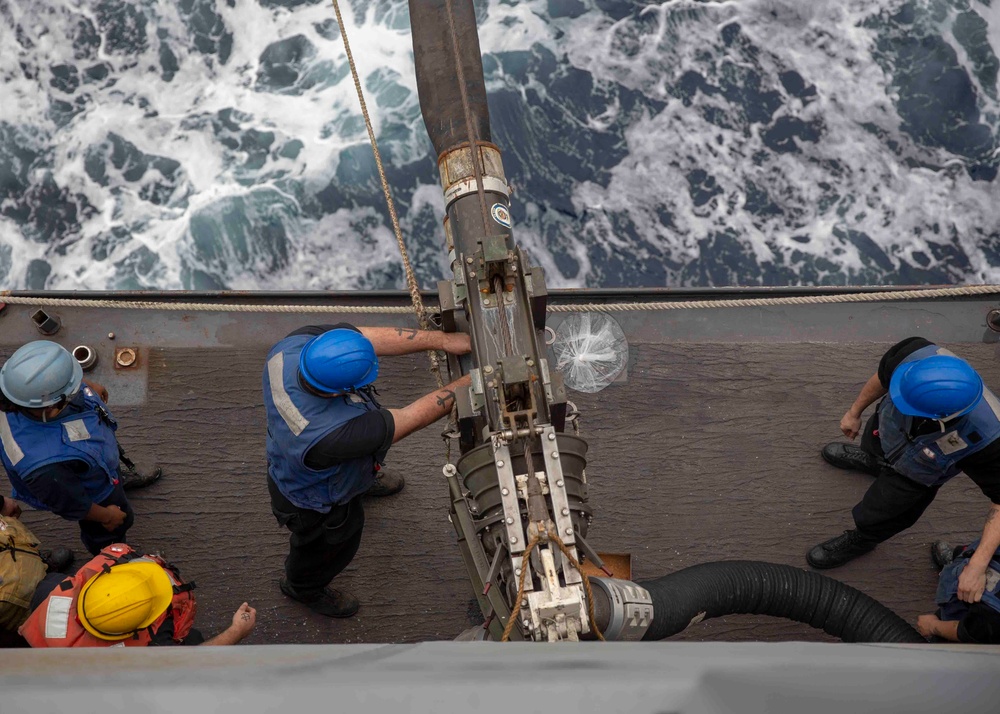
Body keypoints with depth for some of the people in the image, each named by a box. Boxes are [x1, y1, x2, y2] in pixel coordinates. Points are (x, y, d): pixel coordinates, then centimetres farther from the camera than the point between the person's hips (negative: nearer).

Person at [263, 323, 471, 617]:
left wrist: (443, 339, -28)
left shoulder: (298, 343, -35)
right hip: (315, 506, -6)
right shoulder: (332, 433, -51)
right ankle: (303, 587, 62)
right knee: (333, 546, 29)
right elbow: (415, 417, -38)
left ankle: (365, 482, 76)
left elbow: (376, 336, -26)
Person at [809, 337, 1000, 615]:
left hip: (914, 475, -4)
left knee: (873, 516, 18)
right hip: (886, 431, 4)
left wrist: (977, 566, -35)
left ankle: (860, 541, 56)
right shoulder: (916, 353, -41)